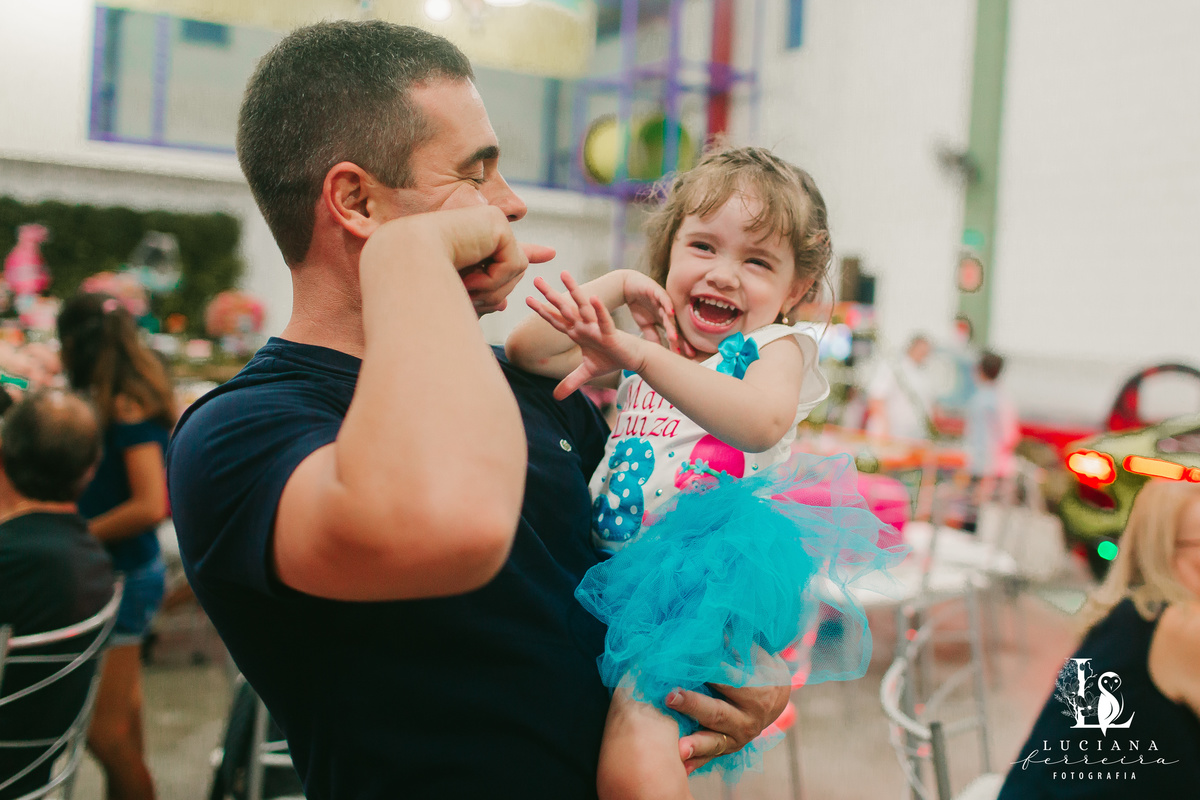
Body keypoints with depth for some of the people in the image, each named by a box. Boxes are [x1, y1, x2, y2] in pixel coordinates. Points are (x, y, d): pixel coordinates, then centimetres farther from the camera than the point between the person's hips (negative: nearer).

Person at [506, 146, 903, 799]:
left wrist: (639, 356, -33)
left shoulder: (775, 346, 1)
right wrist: (615, 286, 3)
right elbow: (527, 352, 11)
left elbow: (762, 422, -24)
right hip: (614, 564, 7)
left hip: (709, 563, -7)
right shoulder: (652, 343, 17)